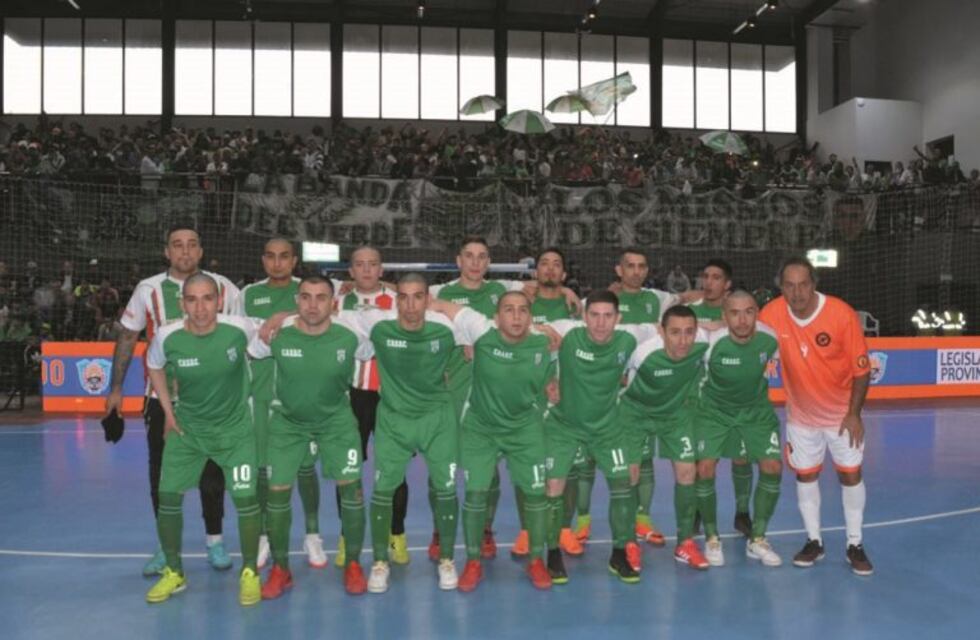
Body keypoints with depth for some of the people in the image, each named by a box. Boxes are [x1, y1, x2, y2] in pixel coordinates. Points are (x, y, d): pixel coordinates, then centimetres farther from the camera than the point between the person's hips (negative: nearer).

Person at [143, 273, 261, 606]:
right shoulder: (167, 337, -18)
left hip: (235, 426, -2)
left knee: (246, 498, -7)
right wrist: (168, 411, 3)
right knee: (168, 497, 3)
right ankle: (174, 573, 25)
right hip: (186, 427, 2)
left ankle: (249, 573, 14)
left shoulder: (239, 329, -22)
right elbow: (154, 366, 5)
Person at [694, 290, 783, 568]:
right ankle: (712, 539, 10)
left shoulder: (770, 338, -22)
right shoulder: (712, 342, -30)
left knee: (772, 467, -6)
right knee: (704, 469, -13)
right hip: (714, 410, -2)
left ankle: (757, 540, 14)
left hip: (757, 409, 2)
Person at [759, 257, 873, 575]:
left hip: (842, 412, -2)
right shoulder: (771, 314, -18)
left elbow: (861, 368, -14)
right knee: (805, 475, 10)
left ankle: (855, 544, 21)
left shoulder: (842, 314, -22)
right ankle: (814, 541, 26)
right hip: (801, 413, 2)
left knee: (850, 474, 6)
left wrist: (854, 413, -15)